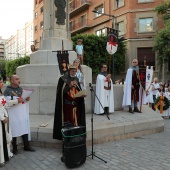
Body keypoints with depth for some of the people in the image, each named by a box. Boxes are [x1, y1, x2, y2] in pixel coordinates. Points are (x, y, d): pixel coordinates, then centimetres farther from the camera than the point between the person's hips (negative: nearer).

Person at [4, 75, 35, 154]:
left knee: (25, 129, 9)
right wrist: (16, 101, -23)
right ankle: (14, 148, 18)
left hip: (22, 113, 6)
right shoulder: (7, 90, -9)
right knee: (14, 131, 3)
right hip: (13, 115, -6)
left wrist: (27, 99, -2)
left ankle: (26, 146, 22)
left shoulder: (21, 89, 11)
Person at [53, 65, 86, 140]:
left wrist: (82, 94, -6)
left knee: (76, 120, 4)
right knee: (67, 120, -5)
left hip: (75, 103, 5)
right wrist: (69, 86, -19)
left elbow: (79, 91, 16)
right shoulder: (62, 79, -3)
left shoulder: (76, 79, 14)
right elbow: (60, 91, -9)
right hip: (66, 104, -5)